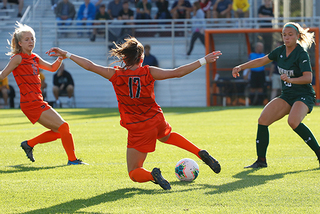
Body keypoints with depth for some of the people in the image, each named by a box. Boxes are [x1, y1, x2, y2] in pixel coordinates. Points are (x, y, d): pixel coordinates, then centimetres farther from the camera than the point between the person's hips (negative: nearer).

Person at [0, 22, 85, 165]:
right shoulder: (18, 58, -7)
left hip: (37, 102, 9)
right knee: (63, 127, -11)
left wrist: (60, 59, 7)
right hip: (31, 103, -9)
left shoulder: (34, 58, 16)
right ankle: (72, 159, -4)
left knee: (58, 131, 14)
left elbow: (52, 68, 23)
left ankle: (29, 144, 22)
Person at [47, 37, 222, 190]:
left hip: (138, 130, -3)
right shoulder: (149, 73, -8)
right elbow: (177, 73, -9)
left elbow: (90, 66, -8)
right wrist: (203, 61, -2)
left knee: (134, 173, 11)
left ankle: (152, 175, -24)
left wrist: (66, 55, 2)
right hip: (157, 121, 3)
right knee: (167, 136, 41)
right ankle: (201, 154, 22)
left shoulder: (115, 75, -11)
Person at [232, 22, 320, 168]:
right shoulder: (280, 51, 5)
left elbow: (308, 78, -26)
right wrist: (241, 67, 12)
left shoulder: (301, 54, -16)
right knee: (263, 120, -9)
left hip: (304, 96, -7)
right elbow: (262, 61, 18)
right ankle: (261, 160, 1)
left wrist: (290, 79, -41)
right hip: (287, 96, 7)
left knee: (293, 121, -34)